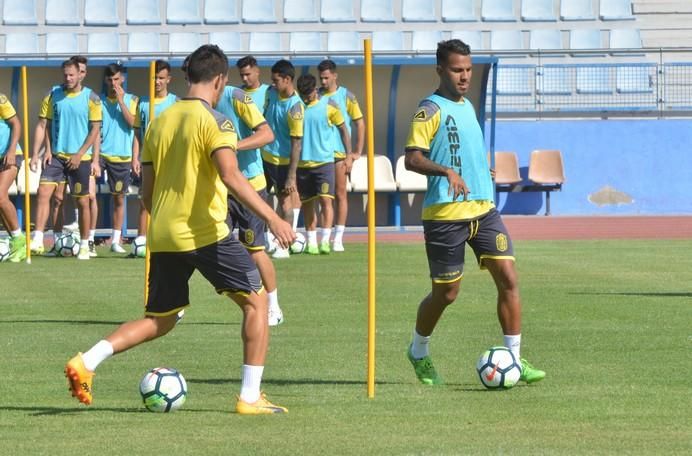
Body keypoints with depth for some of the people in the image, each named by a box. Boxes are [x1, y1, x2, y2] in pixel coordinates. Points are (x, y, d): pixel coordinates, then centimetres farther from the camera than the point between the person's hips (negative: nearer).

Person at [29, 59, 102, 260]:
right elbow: (47, 124, 9)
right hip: (56, 155, 2)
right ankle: (37, 240, -16)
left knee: (82, 201, 3)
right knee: (43, 192, -13)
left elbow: (95, 130, -4)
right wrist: (48, 150, -3)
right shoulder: (53, 96, 5)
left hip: (80, 158, -2)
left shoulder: (91, 98, -3)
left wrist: (80, 154, -10)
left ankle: (84, 246, 14)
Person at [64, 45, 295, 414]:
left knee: (160, 320, 17)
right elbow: (231, 177, -22)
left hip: (163, 237, 7)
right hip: (206, 233, -7)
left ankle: (86, 362, 0)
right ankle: (250, 397, -1)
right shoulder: (214, 121, -8)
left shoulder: (160, 122, 13)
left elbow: (147, 193, 16)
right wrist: (272, 218, -24)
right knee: (256, 302, 5)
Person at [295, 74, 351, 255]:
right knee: (307, 204, 6)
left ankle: (325, 240, -13)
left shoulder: (329, 105, -2)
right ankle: (311, 242, 13)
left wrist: (349, 155, 6)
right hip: (302, 163, 2)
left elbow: (343, 129, 8)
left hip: (324, 161, -2)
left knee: (325, 199, -13)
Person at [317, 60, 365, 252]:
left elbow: (360, 123, 3)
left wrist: (357, 152, -2)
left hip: (339, 152, -2)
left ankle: (338, 238, 1)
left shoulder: (346, 96, -1)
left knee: (340, 194, -1)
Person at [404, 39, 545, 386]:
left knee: (508, 278, -7)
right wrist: (446, 171, -31)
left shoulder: (467, 107, 16)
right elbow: (412, 159, -18)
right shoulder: (431, 109, -9)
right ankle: (418, 353, 28)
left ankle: (514, 360, -4)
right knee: (446, 293, 3)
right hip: (445, 214, -7)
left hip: (483, 208, 7)